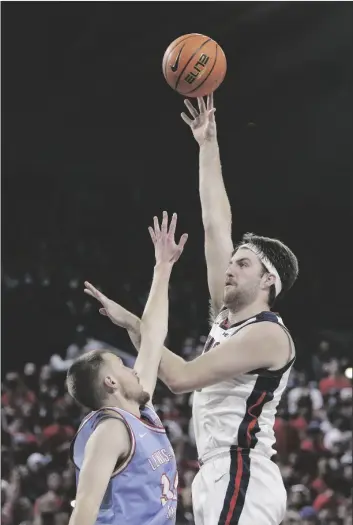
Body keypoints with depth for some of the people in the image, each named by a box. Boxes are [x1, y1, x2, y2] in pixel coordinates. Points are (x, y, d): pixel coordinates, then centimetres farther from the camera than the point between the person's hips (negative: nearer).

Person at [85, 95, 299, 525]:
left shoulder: (267, 334, -11)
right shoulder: (228, 313, 13)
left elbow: (182, 377, -19)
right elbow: (215, 225, 15)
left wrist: (132, 323, -13)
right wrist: (208, 145, 17)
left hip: (241, 481, -9)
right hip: (224, 478, 9)